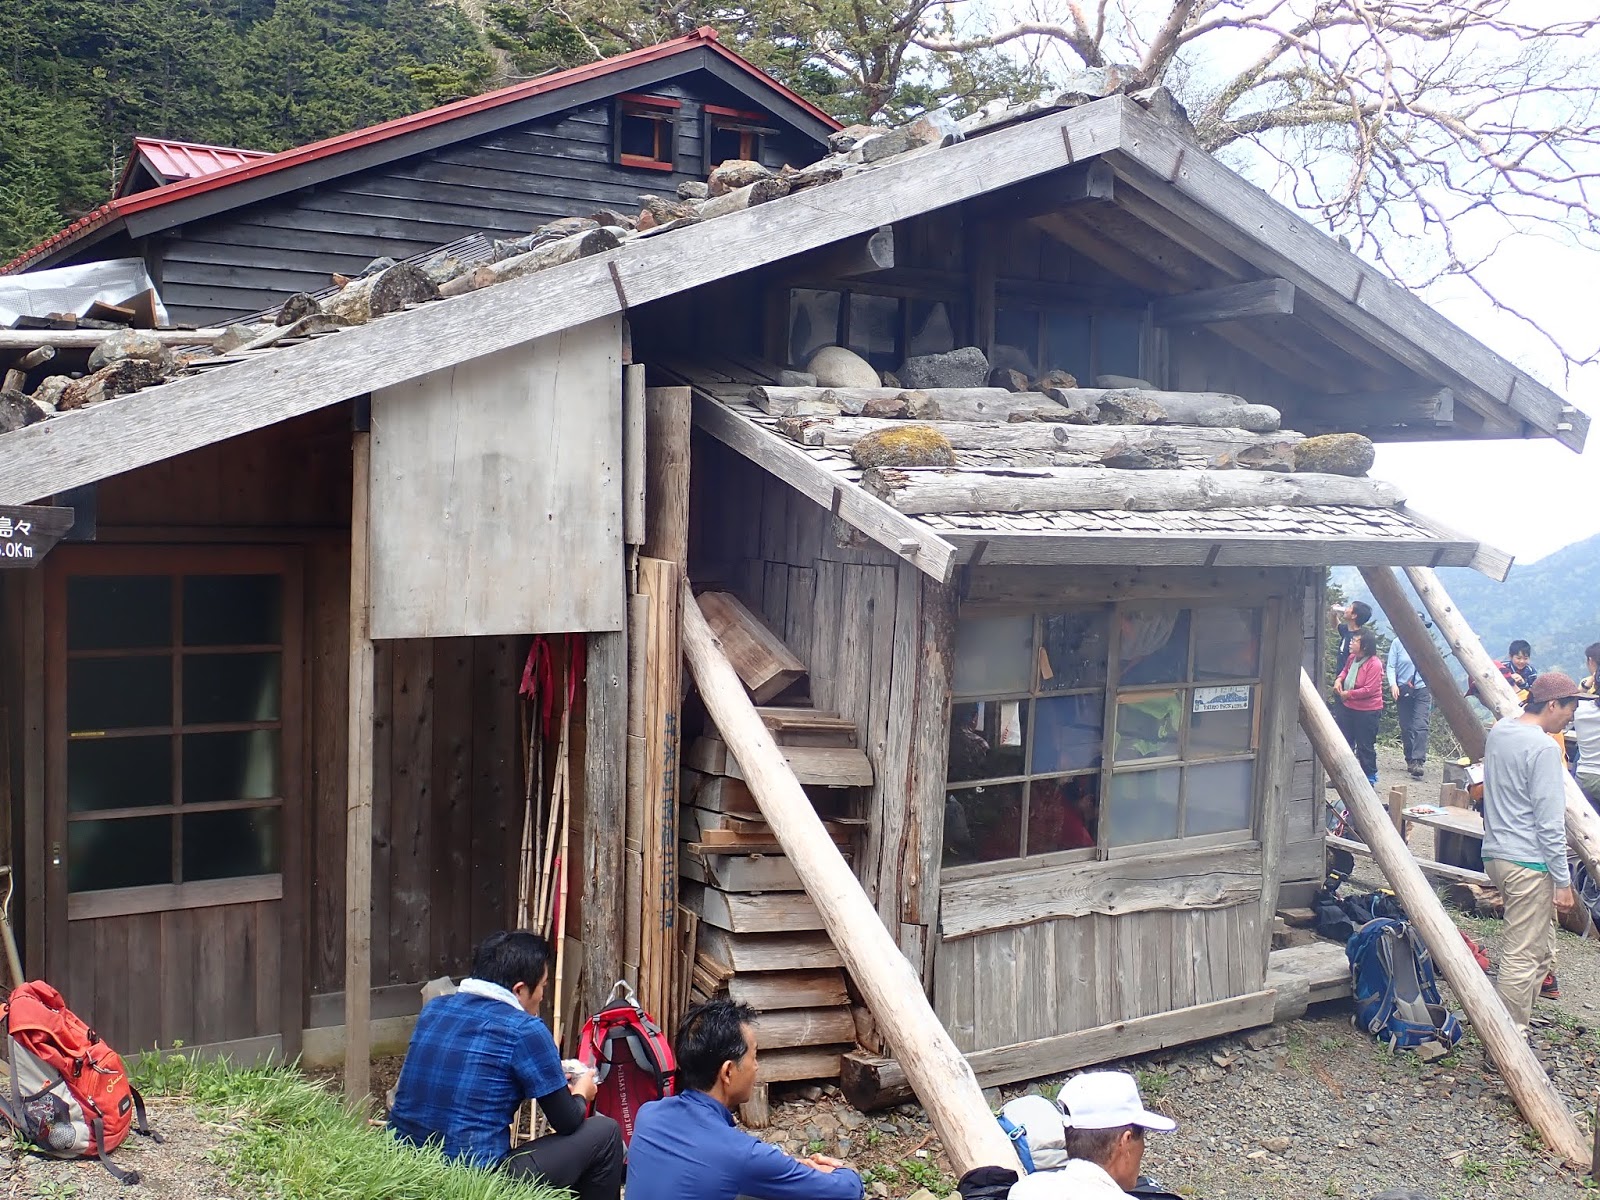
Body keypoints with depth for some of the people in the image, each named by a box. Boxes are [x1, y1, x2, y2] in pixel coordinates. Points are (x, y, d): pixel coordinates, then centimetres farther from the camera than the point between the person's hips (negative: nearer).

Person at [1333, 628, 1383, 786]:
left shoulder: (1374, 664, -22)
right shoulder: (1353, 658, 3)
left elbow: (1369, 690, -25)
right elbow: (1345, 670, 24)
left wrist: (1348, 694, -17)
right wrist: (1339, 679, 2)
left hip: (1367, 712, -8)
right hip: (1348, 708, 8)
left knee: (1365, 747, 2)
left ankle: (1370, 778, 15)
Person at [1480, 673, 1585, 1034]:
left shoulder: (1498, 732, 9)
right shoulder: (1544, 748, -17)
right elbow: (1550, 822, -17)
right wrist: (1563, 881, -11)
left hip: (1495, 854, 9)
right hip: (1529, 862, -9)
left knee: (1540, 939, 21)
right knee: (1522, 956, -2)